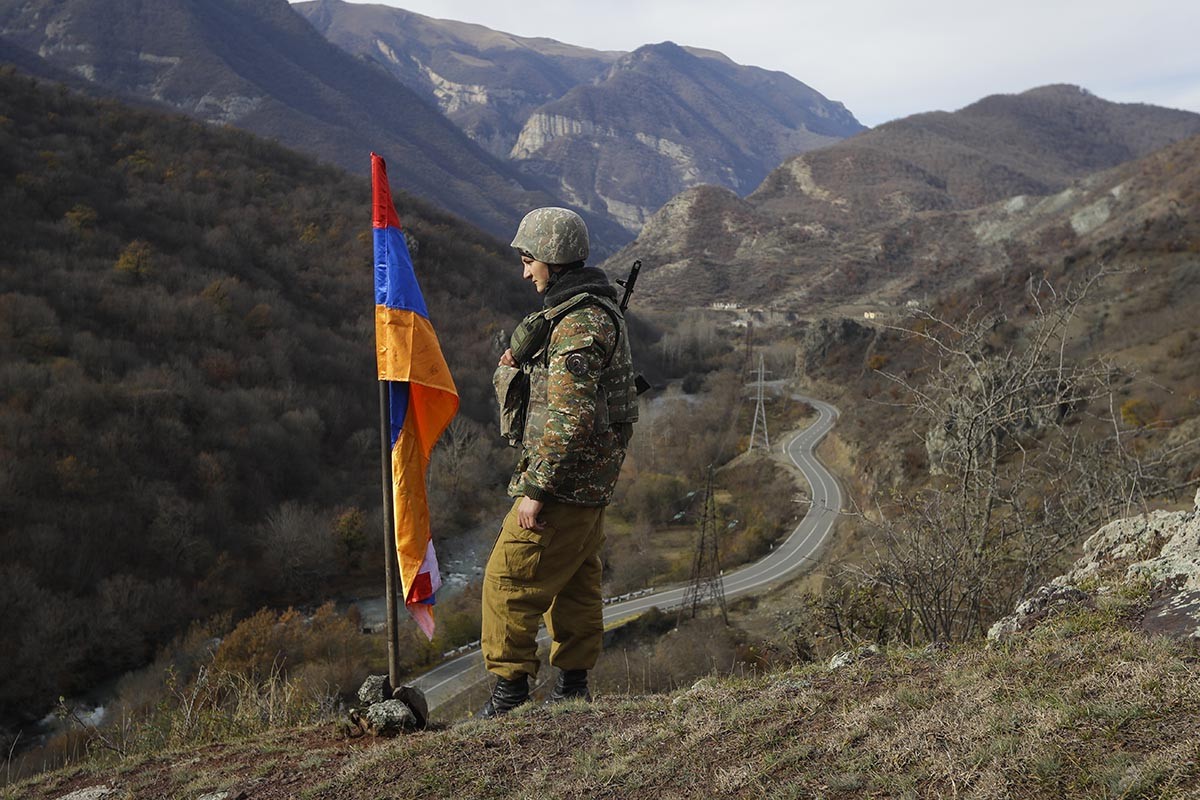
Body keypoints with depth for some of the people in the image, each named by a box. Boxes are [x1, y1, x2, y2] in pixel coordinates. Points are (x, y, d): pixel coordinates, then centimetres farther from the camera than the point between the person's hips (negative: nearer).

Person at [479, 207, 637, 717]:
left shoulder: (579, 324, -21)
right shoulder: (594, 308, 13)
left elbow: (569, 418, -26)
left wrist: (535, 488, -23)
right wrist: (523, 358, 6)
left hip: (566, 481, -11)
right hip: (591, 480, 11)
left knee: (509, 579, -3)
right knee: (575, 579, 17)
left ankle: (510, 683, 5)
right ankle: (573, 682, 26)